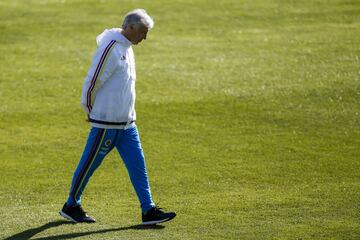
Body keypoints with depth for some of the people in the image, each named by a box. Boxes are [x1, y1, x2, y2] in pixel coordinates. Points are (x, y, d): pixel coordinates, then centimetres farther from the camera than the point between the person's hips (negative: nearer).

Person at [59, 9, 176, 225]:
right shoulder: (111, 48, -19)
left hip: (126, 122, 9)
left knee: (138, 164, 4)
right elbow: (93, 81, -17)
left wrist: (130, 113, 17)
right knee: (90, 164, 3)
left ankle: (149, 210, 5)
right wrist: (91, 109, -5)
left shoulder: (126, 48, 12)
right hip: (107, 122, -9)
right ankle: (71, 206, 17)